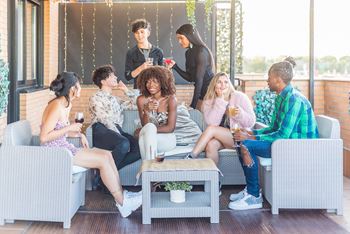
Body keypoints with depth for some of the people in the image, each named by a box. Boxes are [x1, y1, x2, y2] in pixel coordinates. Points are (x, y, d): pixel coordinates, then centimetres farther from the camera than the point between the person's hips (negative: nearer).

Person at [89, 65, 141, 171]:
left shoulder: (115, 99, 31)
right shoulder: (96, 98, 9)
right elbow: (105, 119, -6)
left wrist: (126, 90, 27)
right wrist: (120, 136, -17)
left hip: (117, 131, 6)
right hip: (102, 131, -6)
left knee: (140, 148, -23)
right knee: (124, 144, -37)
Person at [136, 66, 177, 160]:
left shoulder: (170, 99, -10)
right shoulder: (142, 100, -4)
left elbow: (170, 128, -11)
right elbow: (145, 125, -6)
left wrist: (147, 131, -14)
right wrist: (146, 111, -25)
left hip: (167, 139, -1)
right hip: (147, 139, 2)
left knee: (150, 129, -32)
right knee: (149, 127, -32)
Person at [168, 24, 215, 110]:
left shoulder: (201, 51, -16)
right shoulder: (189, 53, 10)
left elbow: (199, 79, -19)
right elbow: (190, 78, 12)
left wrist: (193, 104, -20)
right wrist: (175, 66, 1)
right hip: (202, 92, 8)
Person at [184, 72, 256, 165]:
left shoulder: (240, 97, -3)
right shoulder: (208, 101, 2)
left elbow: (251, 122, -4)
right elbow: (212, 122, -15)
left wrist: (240, 114, -25)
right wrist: (220, 100, -17)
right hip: (221, 137, 2)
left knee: (211, 129, -26)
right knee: (211, 144, -33)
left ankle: (191, 157, -25)